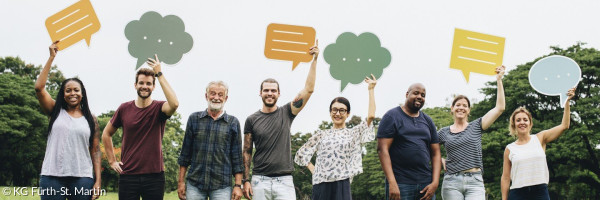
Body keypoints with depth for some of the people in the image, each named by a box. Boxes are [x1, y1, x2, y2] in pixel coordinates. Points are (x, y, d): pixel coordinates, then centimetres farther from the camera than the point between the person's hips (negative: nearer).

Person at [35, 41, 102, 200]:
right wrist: (51, 57, -2)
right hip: (52, 175, 0)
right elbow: (39, 88, -3)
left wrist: (98, 181, -1)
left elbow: (95, 151, 8)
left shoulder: (91, 119, 10)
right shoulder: (56, 112, 10)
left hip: (82, 177, 0)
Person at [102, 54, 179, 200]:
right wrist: (112, 160, 10)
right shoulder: (124, 109, 4)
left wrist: (159, 74, -23)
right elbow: (106, 134, 17)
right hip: (128, 175, 2)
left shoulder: (158, 109, -3)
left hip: (154, 175, -1)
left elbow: (174, 104, -28)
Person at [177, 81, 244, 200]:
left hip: (222, 187, -1)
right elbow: (185, 153, 10)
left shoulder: (233, 123, 6)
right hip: (194, 183, 1)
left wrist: (238, 185, 0)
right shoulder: (194, 119, 8)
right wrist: (181, 182, 6)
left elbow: (237, 158, 6)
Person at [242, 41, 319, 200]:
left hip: (284, 180, 0)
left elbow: (308, 89, -2)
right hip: (260, 180, 0)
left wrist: (314, 60, -5)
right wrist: (246, 180, -1)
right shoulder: (252, 120, 6)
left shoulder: (286, 113, 6)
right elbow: (247, 152, 7)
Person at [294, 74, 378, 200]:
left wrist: (371, 89, 0)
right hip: (320, 185, 2)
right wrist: (313, 170, 6)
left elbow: (371, 116, -5)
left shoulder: (354, 133, 8)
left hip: (342, 185, -2)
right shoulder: (321, 135, 14)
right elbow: (302, 153, 19)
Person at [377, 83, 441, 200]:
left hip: (426, 185, 5)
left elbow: (435, 153, 13)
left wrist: (435, 183, -1)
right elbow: (382, 149, -9)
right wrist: (392, 183, -18)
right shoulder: (392, 116, 0)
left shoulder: (428, 121, 16)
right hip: (400, 185, -5)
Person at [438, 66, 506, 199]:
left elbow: (500, 108, 3)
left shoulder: (476, 126, 10)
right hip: (451, 182, 1)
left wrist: (499, 79, 2)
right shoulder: (444, 132, 12)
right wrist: (440, 160, 5)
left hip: (475, 181, -1)